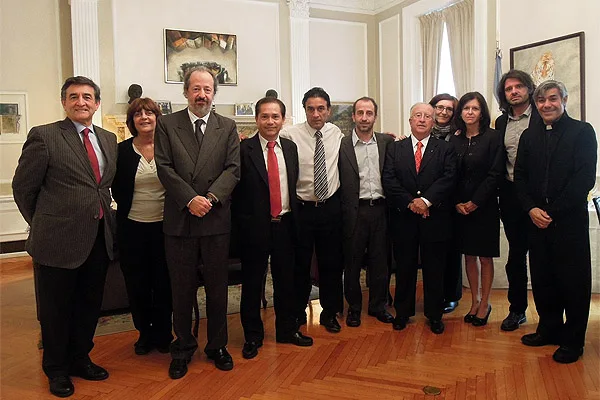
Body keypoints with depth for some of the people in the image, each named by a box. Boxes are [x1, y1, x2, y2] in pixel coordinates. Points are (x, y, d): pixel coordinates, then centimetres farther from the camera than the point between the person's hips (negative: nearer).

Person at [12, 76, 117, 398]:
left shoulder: (108, 139, 9)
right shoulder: (44, 136, -8)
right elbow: (23, 187, -3)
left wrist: (102, 218, 8)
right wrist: (43, 225, 3)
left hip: (99, 238, 5)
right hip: (59, 239, -5)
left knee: (90, 305, 18)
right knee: (56, 309, 12)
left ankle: (80, 359, 39)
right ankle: (56, 369, 32)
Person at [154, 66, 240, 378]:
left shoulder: (227, 127, 8)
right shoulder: (167, 124, 5)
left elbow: (232, 169, -1)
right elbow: (165, 168, -4)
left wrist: (211, 197, -16)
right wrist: (190, 199, -16)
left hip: (216, 219, 1)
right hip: (179, 219, -1)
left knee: (217, 287, 11)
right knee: (182, 289, 10)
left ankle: (217, 345, 28)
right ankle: (183, 347, 28)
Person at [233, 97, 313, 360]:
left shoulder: (290, 148, 8)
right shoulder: (243, 150, -7)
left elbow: (293, 187, 10)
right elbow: (236, 191, -7)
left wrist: (294, 219, 6)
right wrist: (242, 223, -10)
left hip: (284, 224, 4)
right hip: (255, 226, -4)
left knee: (285, 280, 15)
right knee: (252, 283, 9)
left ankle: (287, 330, 33)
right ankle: (253, 336, 25)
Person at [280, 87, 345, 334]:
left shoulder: (337, 134, 3)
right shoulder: (290, 134, -8)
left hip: (331, 208, 2)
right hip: (302, 209, -2)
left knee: (331, 263, 12)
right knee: (300, 263, 11)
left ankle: (330, 313, 31)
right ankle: (298, 312, 32)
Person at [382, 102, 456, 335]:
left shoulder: (445, 149, 6)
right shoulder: (394, 149, 8)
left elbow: (449, 178, -8)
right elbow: (389, 181, -4)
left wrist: (426, 200, -20)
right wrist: (410, 202, -15)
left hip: (435, 218, 0)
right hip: (403, 218, 1)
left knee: (434, 269, 9)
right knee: (404, 268, 10)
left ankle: (434, 315, 24)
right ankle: (402, 312, 24)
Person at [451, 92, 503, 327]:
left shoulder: (493, 138, -5)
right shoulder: (454, 141, 7)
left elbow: (495, 174, -10)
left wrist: (475, 202, -13)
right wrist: (457, 203, -6)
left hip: (484, 206, -4)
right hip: (460, 208, 4)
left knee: (485, 257, 5)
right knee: (469, 256, 10)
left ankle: (484, 305, 17)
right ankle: (475, 302, 22)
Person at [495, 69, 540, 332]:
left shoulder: (543, 118, -4)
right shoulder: (501, 123, 11)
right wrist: (501, 194, 6)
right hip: (511, 196, 4)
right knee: (516, 254, 12)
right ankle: (517, 309, 24)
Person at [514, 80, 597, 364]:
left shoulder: (582, 132, -2)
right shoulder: (529, 136, 12)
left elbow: (585, 178, -11)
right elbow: (520, 177, 10)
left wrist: (553, 211, -14)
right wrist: (531, 209, -5)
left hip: (570, 220, -4)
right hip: (537, 220, 4)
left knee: (573, 280, 4)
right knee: (542, 277, 11)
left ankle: (573, 340, 18)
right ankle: (549, 328, 28)